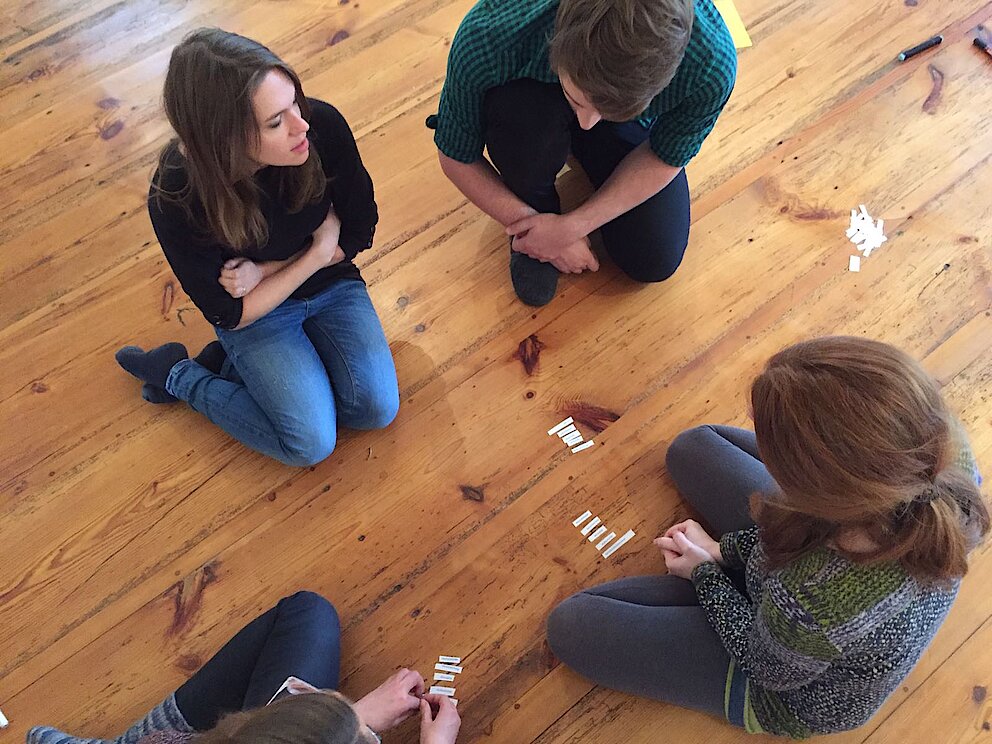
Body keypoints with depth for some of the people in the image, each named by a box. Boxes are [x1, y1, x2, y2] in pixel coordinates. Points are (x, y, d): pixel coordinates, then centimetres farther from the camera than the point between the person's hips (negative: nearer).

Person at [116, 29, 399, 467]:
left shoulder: (323, 126, -27)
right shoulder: (176, 199, -30)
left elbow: (361, 230, -10)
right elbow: (231, 313, -18)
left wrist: (266, 271, -19)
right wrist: (318, 254, -20)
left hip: (333, 284, 4)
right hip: (254, 312, -3)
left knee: (377, 409, -10)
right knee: (311, 443, -13)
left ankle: (232, 363, 10)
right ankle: (177, 375, 10)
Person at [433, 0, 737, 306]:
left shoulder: (712, 66, -38)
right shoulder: (485, 38, -40)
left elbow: (666, 158, -18)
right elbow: (456, 158, -21)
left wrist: (573, 226, -24)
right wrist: (528, 221, -20)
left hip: (632, 122, 1)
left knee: (654, 261, -13)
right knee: (518, 110, -37)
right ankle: (533, 217, -5)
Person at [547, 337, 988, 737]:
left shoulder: (812, 602, -47)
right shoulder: (946, 448, -30)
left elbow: (767, 667, -21)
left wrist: (705, 571, -5)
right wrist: (726, 548, -7)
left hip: (796, 693, -5)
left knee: (571, 627, 3)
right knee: (692, 446, 14)